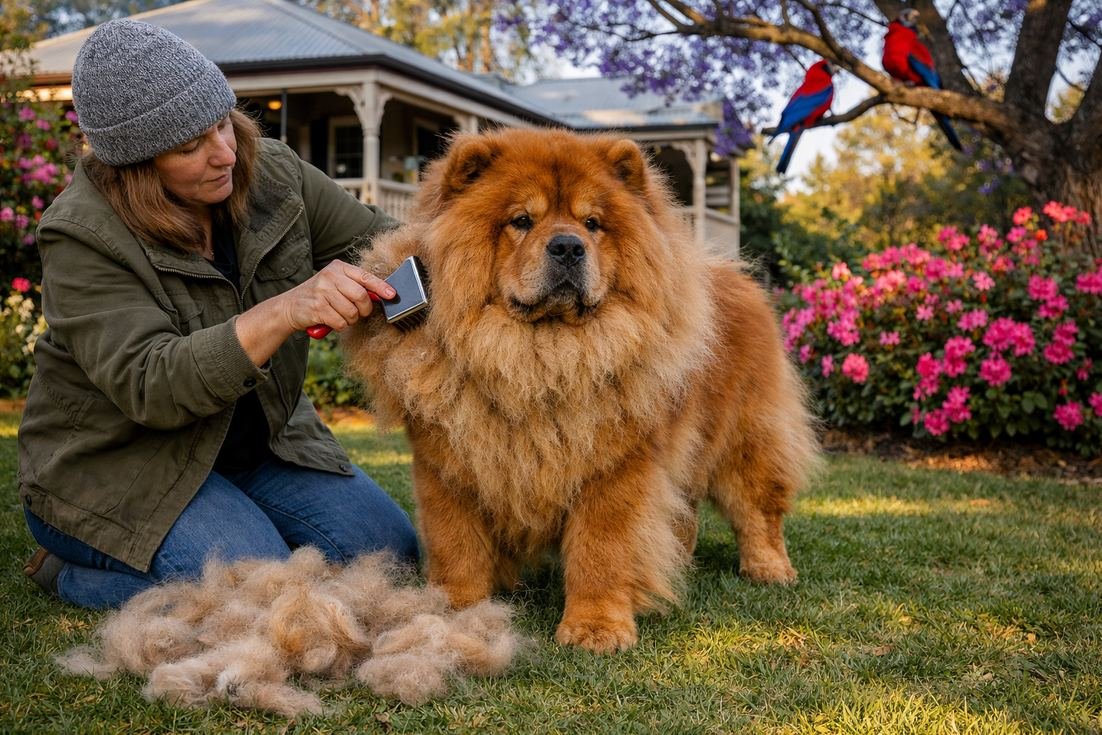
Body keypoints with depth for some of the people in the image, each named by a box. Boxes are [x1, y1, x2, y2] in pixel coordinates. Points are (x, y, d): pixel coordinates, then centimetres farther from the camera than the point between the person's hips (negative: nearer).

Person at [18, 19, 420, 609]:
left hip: (260, 440, 6)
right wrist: (283, 312, -46)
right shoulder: (83, 238, -23)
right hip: (117, 466, -6)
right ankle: (69, 570, -1)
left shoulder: (272, 170, -8)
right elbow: (149, 387, -33)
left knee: (390, 551, -4)